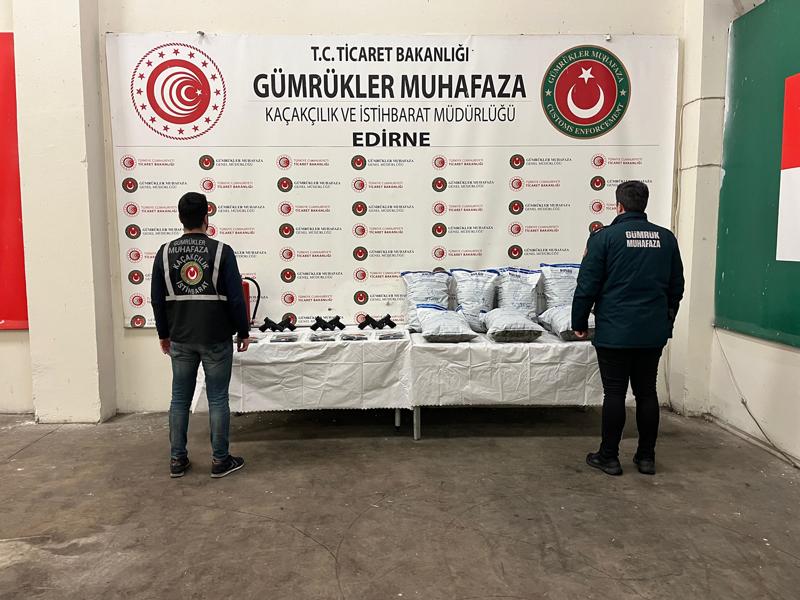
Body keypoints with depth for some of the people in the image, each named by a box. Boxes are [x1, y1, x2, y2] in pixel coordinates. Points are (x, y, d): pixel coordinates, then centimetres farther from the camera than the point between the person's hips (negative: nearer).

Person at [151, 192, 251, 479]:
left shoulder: (165, 253, 1)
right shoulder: (221, 251, -9)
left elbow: (157, 299, 6)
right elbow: (236, 297, -9)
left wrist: (164, 333, 17)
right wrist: (243, 331, 3)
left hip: (180, 339, 3)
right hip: (216, 339, -3)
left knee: (180, 399, 12)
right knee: (218, 400, 4)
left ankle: (177, 460, 20)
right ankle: (220, 460, 11)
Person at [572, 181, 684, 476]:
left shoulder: (604, 236, -7)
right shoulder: (666, 238, 6)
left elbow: (587, 286, -8)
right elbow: (677, 287, 14)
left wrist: (579, 324, 3)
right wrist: (666, 320, 26)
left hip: (614, 332, -4)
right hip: (654, 332, 4)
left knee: (614, 393, 3)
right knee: (647, 392, 12)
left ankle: (609, 457, 12)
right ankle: (646, 457, 20)